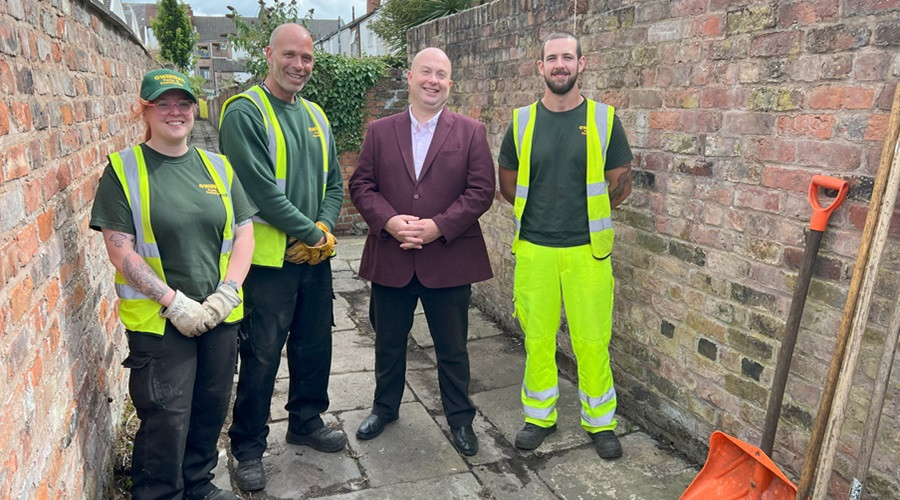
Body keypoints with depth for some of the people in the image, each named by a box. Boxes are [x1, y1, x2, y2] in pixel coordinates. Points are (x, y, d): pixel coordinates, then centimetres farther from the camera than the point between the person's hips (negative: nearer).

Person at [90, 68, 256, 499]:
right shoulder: (124, 169, -5)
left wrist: (227, 292, -8)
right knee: (166, 419, 2)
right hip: (157, 320, -4)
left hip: (220, 316, 4)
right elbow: (120, 250, -10)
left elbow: (244, 233, 6)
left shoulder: (218, 167, 7)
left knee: (211, 408, 16)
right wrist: (174, 302, -16)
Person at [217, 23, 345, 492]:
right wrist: (312, 233, -13)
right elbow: (263, 190, -19)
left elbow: (333, 182, 11)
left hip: (315, 256, 7)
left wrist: (324, 228, -6)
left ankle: (306, 422, 38)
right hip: (268, 259, -6)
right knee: (261, 358, 3)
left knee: (315, 345, 17)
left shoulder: (315, 115, 11)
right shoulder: (245, 112, -11)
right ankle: (248, 447, 23)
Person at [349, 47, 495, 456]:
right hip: (390, 258, 2)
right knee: (388, 343, 18)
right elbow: (361, 185, 3)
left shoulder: (470, 132, 1)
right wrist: (389, 221, -15)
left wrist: (438, 226, -16)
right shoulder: (380, 131, 6)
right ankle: (385, 407, 40)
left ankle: (460, 418, 30)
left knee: (452, 348, 11)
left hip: (449, 259, -2)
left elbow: (481, 191, -6)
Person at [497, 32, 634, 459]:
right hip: (534, 250, 1)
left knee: (592, 341, 4)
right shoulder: (522, 122, 4)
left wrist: (586, 214, 11)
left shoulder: (604, 120, 0)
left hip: (587, 250, -1)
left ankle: (600, 422, 24)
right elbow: (508, 185, 13)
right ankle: (539, 416, 28)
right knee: (537, 339, 9)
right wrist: (542, 212, 9)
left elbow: (621, 185, 7)